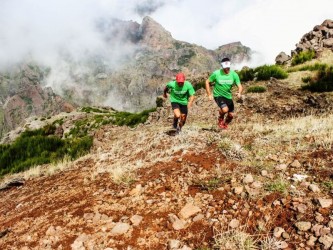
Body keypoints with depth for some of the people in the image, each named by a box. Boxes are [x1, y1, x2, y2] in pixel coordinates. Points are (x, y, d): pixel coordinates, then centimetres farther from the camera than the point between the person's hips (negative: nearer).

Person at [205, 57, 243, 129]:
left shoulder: (234, 74, -9)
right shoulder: (216, 73, -15)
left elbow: (240, 86, -10)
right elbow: (207, 82, -3)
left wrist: (239, 93, -33)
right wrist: (209, 94, -8)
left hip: (228, 96, 4)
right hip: (218, 96, -4)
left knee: (231, 115, 5)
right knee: (225, 109, -30)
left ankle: (225, 124, 39)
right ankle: (220, 118, 5)